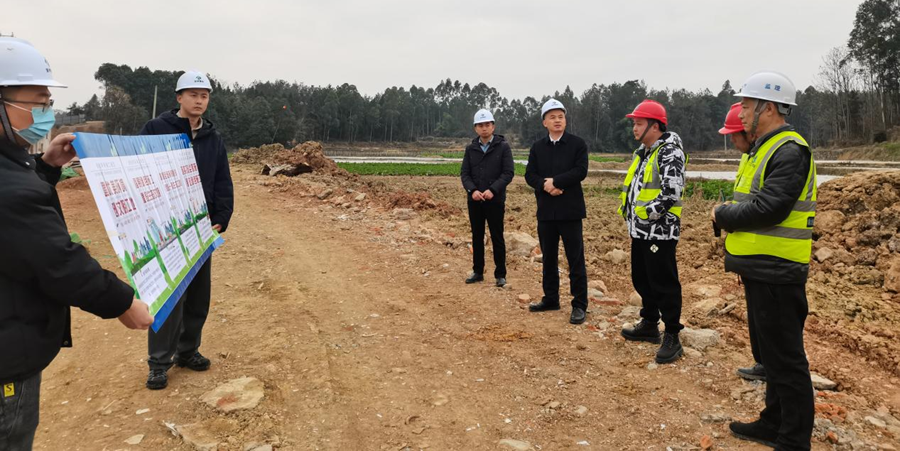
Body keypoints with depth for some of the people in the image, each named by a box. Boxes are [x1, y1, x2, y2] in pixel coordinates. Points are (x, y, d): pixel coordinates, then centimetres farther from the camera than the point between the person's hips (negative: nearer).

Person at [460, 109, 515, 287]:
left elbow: (508, 172, -8)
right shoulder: (470, 148, 7)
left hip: (495, 200, -3)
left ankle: (500, 274, 12)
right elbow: (464, 173, 4)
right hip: (474, 200, 3)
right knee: (477, 237, 11)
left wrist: (493, 190, -20)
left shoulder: (503, 146, -2)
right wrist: (472, 190, -14)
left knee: (497, 238, 3)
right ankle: (478, 272, 22)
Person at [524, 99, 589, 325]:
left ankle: (579, 305, 7)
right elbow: (529, 175, 2)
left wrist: (555, 181, -16)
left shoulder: (577, 144, -2)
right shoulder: (537, 147, 9)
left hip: (570, 210, -4)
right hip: (545, 210, 4)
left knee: (575, 259, -1)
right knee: (548, 257, 13)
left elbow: (581, 171, -13)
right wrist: (544, 186, -16)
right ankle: (551, 299, 27)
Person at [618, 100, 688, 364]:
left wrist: (650, 213, -17)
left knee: (664, 284, -4)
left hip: (660, 232, -10)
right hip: (640, 231, 10)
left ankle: (672, 338, 5)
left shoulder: (670, 152, -14)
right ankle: (649, 325, 32)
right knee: (642, 280, 18)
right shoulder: (644, 152, 17)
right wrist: (630, 215, 13)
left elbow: (672, 191, -23)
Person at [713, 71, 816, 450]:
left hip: (776, 273, -10)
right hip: (760, 268, 10)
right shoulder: (764, 149, 16)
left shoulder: (790, 151, -16)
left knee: (785, 358, 0)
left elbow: (767, 209, -26)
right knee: (770, 351, 19)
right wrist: (728, 216, 1)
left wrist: (722, 214, -11)